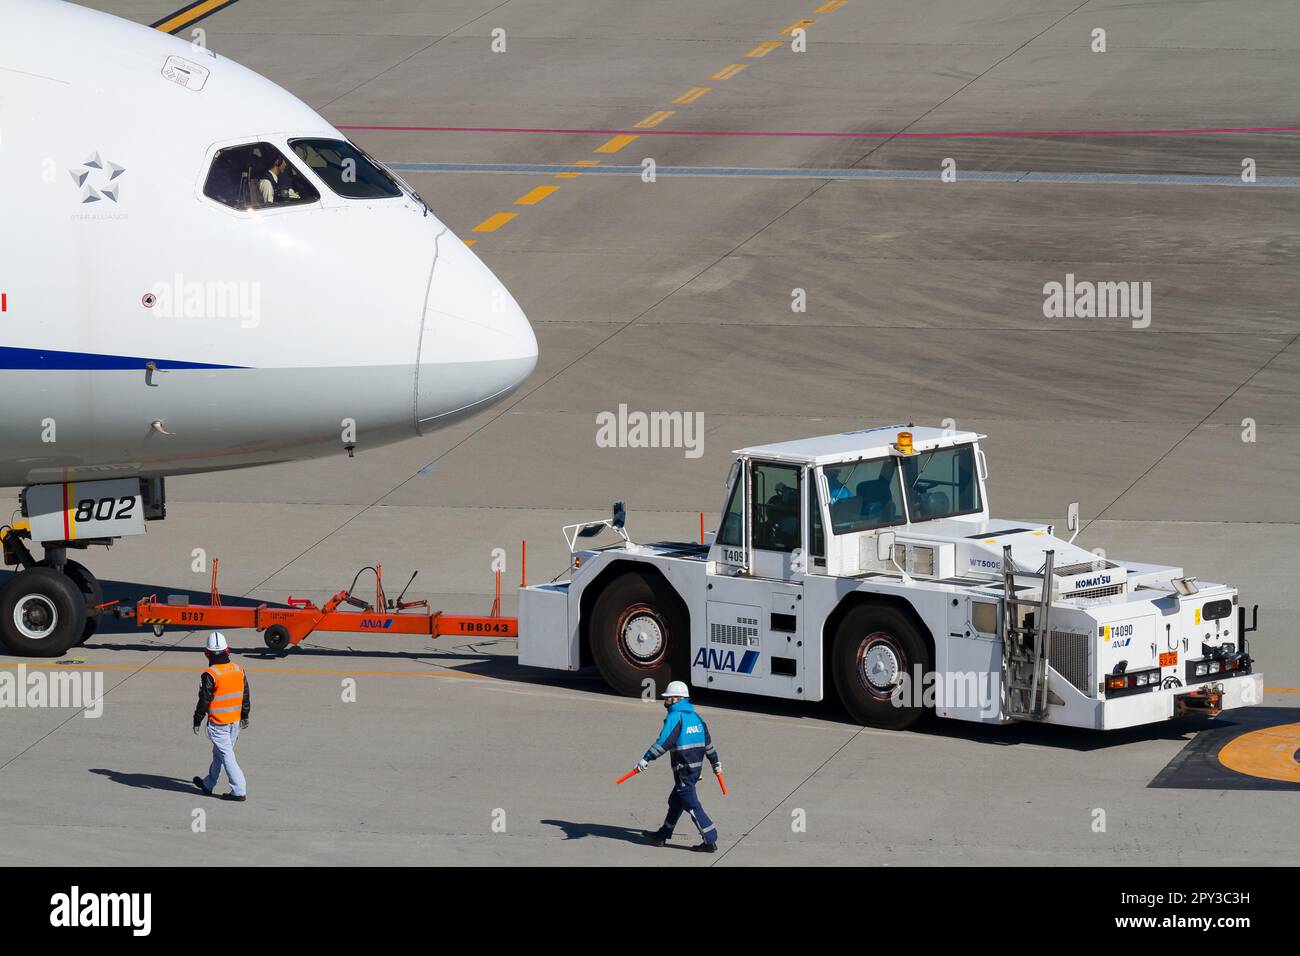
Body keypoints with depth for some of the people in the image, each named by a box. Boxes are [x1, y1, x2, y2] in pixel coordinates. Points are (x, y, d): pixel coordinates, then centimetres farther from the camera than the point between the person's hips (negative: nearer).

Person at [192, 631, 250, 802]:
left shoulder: (210, 675, -18)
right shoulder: (238, 670, 2)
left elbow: (204, 700, -15)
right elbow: (246, 696, 11)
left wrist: (197, 721, -3)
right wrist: (245, 716, 23)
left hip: (218, 723, -7)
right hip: (235, 721, 7)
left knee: (226, 756, -3)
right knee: (219, 753, 20)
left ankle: (239, 791, -6)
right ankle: (208, 784, 35)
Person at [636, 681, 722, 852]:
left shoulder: (675, 717, -13)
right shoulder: (695, 716, 12)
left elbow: (663, 742, -22)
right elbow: (708, 743, 18)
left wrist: (646, 759, -20)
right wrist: (716, 763, 27)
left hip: (684, 769, -9)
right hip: (696, 767, 9)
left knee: (691, 804, -5)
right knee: (675, 801, 18)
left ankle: (710, 841, -7)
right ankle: (662, 835, 27)